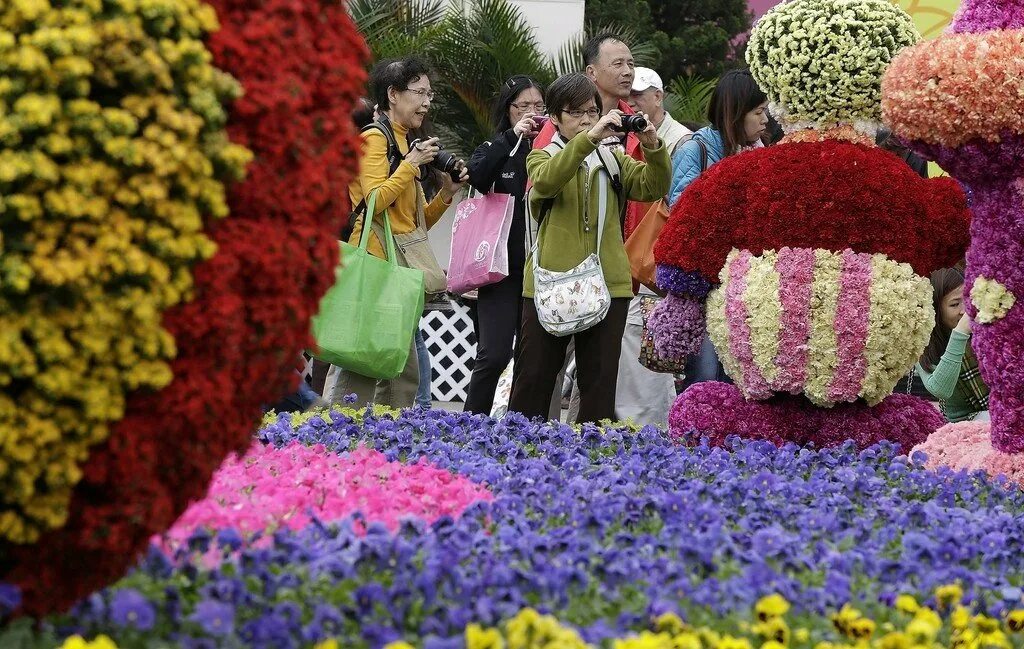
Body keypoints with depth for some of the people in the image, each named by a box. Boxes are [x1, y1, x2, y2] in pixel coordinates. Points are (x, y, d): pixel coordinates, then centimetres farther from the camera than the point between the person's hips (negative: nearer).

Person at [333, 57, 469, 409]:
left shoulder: (404, 142, 21)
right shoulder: (374, 137, -3)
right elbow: (376, 201, -17)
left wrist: (446, 193, 9)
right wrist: (412, 163, -12)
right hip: (376, 261, -9)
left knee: (405, 373, 8)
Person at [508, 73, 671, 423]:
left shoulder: (613, 159, 14)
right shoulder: (542, 158, 5)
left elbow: (653, 187, -1)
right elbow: (546, 181, -20)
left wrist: (653, 148, -20)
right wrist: (589, 138, -31)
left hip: (608, 285, 3)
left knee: (599, 381, 5)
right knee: (535, 377, 2)